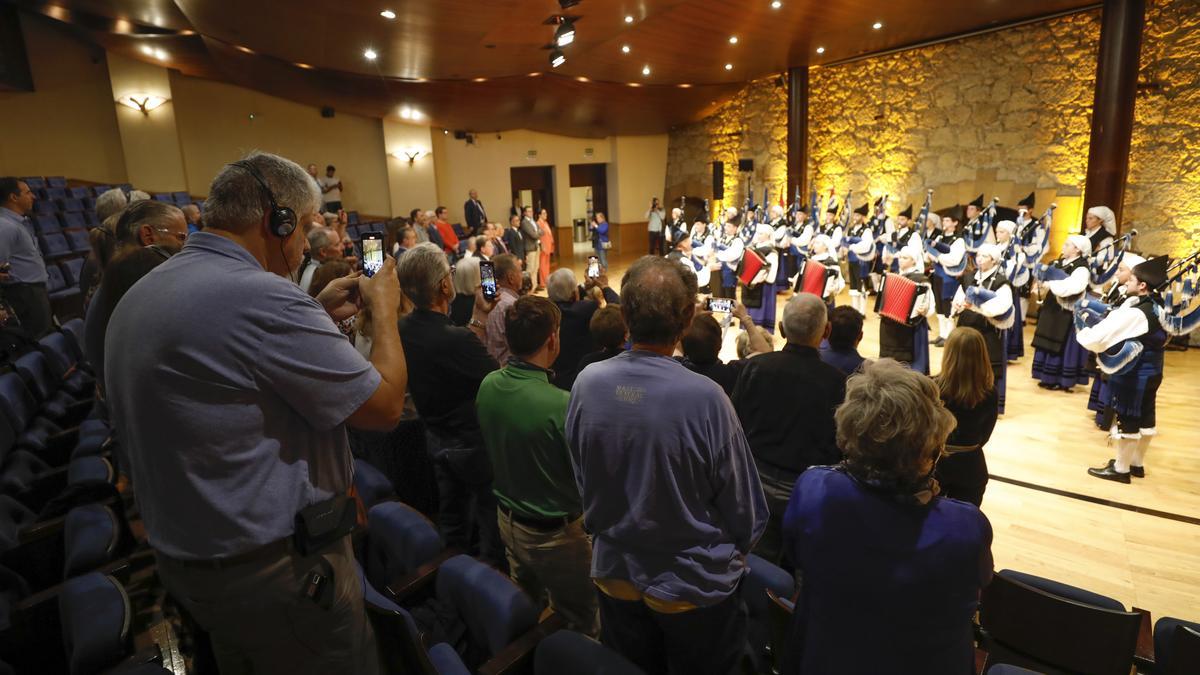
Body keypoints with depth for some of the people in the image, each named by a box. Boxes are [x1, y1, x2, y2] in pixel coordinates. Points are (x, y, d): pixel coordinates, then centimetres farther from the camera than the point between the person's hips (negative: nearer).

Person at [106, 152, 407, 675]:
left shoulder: (142, 294, 5)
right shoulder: (259, 296, -27)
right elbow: (385, 405, -23)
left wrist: (319, 315, 10)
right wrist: (384, 309, -8)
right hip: (277, 572, -9)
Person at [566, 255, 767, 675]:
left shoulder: (587, 383, -17)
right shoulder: (704, 397, -28)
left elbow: (582, 480, -1)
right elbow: (745, 511, -16)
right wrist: (728, 556, 6)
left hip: (615, 574, 4)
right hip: (695, 585, -3)